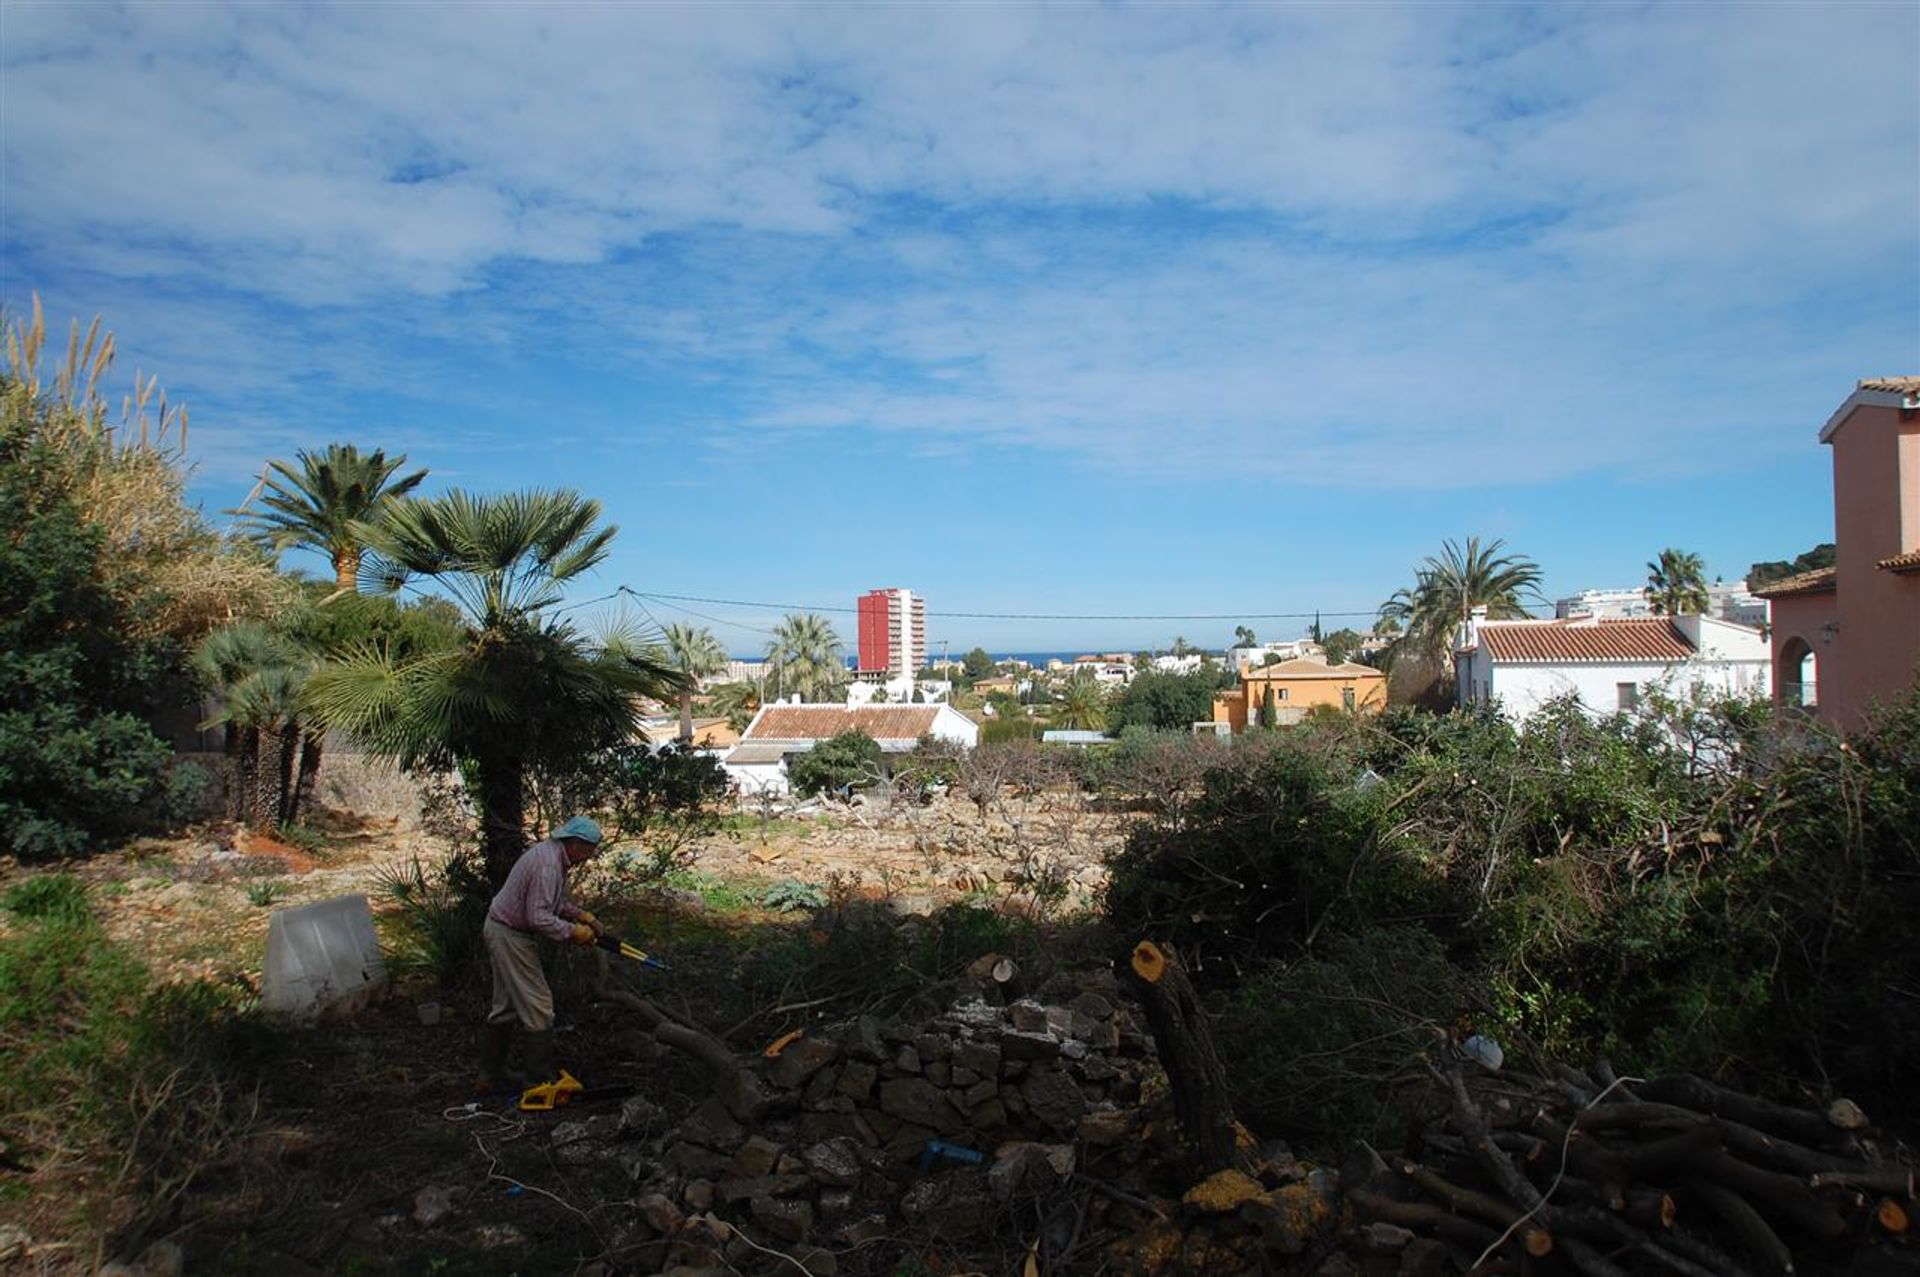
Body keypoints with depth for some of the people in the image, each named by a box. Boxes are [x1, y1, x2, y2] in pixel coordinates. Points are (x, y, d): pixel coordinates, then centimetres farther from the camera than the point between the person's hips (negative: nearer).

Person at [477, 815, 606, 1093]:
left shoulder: (552, 853, 5)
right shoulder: (547, 864, -26)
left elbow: (557, 902, 16)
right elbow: (539, 918, -29)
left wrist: (584, 916, 5)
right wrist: (574, 932, -19)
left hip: (501, 928, 10)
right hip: (510, 935, -10)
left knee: (507, 1005, 17)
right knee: (537, 1007, -4)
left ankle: (491, 1074, 26)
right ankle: (544, 1079, 2)